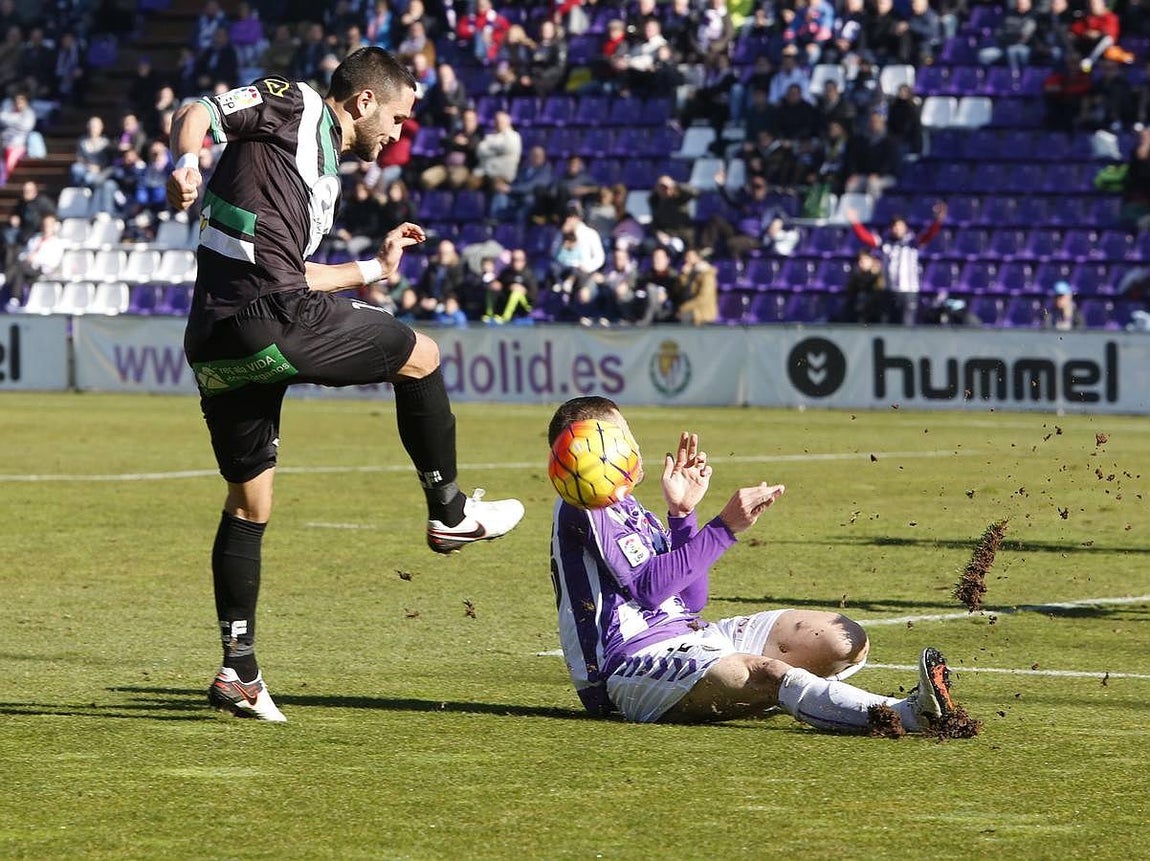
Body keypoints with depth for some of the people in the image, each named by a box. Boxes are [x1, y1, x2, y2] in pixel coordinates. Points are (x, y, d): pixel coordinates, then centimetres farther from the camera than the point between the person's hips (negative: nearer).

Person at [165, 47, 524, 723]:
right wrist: (186, 159, -32)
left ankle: (239, 669, 14)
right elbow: (199, 112, -11)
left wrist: (376, 269, 44)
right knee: (421, 357, 8)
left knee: (249, 502, 14)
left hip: (215, 349, 10)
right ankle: (450, 513, 19)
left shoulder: (324, 172, 29)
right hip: (272, 321, -10)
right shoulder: (292, 107, 3)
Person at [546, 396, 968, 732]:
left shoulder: (627, 507, 23)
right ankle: (907, 714, -55)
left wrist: (682, 513, 8)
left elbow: (691, 598, 16)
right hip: (634, 659, -10)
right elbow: (647, 588, -18)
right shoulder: (581, 510, -6)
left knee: (844, 640, 3)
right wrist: (724, 527, -18)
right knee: (769, 674, -38)